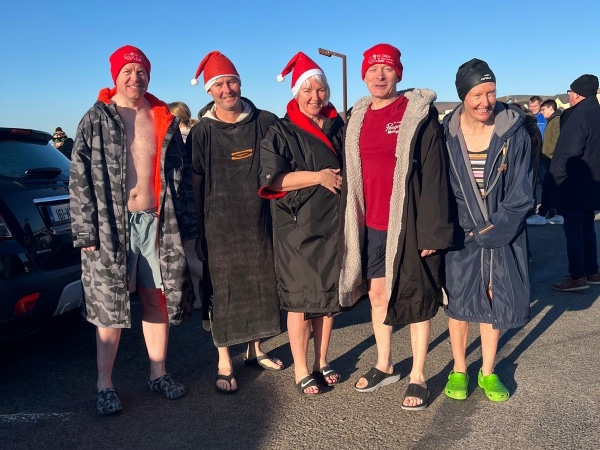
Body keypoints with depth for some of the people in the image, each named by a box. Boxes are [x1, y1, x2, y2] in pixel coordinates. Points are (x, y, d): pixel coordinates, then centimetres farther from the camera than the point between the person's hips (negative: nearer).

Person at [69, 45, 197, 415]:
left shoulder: (165, 121, 10)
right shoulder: (96, 120, 2)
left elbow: (181, 175, 12)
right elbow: (80, 179, -3)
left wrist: (186, 225, 7)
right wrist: (86, 231, -10)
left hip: (157, 222, 3)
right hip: (112, 225, -2)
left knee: (158, 300, 8)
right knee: (109, 306, 3)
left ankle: (159, 374, 23)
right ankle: (105, 386, 14)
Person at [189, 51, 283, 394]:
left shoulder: (266, 122, 2)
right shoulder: (202, 133, -1)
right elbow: (195, 186, 0)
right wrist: (198, 232, -2)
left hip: (260, 222, 3)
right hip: (221, 225, -2)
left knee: (262, 286, 12)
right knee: (224, 292, 3)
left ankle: (255, 350, 31)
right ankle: (225, 364, 15)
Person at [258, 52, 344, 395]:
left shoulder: (340, 128, 12)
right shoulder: (282, 132, -1)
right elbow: (271, 179, -11)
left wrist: (343, 180, 0)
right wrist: (318, 176, -15)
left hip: (333, 225, 4)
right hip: (297, 228, -4)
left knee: (329, 295, 10)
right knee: (301, 298, 0)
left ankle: (322, 361, 25)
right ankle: (301, 371, 12)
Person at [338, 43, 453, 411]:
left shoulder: (419, 114, -7)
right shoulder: (359, 118, 10)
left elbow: (434, 174, -12)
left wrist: (431, 230, -16)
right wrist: (350, 223, 11)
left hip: (407, 225, -5)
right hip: (370, 225, 6)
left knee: (417, 298, 6)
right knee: (377, 293, 14)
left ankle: (418, 377, 20)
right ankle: (385, 366, 32)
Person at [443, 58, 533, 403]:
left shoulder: (514, 131, -6)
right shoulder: (447, 133, -5)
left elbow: (521, 192, -5)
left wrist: (493, 229, -12)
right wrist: (472, 227, -9)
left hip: (503, 233, 0)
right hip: (462, 233, 0)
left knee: (495, 300, 7)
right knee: (459, 299, 6)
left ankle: (488, 372, 24)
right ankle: (459, 370, 23)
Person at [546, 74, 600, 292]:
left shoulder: (579, 115, -18)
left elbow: (569, 152, -23)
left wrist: (554, 178, -14)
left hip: (573, 184, -9)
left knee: (573, 229, -3)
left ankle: (577, 277, 0)